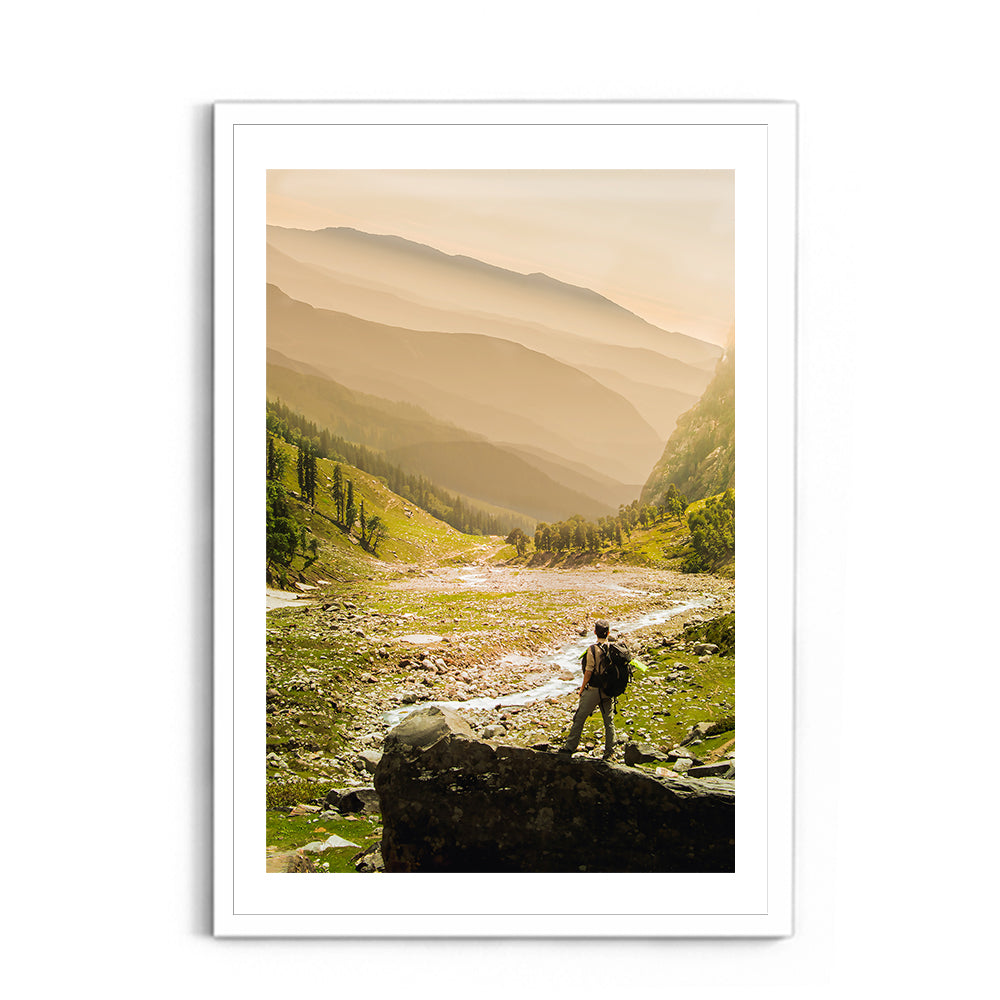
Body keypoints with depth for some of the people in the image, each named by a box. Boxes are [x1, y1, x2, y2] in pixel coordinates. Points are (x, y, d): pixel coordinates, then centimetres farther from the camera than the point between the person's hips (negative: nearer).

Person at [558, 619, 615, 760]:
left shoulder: (593, 649, -17)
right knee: (609, 721, 11)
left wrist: (582, 688, -1)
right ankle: (609, 753, 12)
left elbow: (588, 672, -15)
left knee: (579, 718, 7)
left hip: (593, 690, -4)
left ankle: (569, 747, 12)